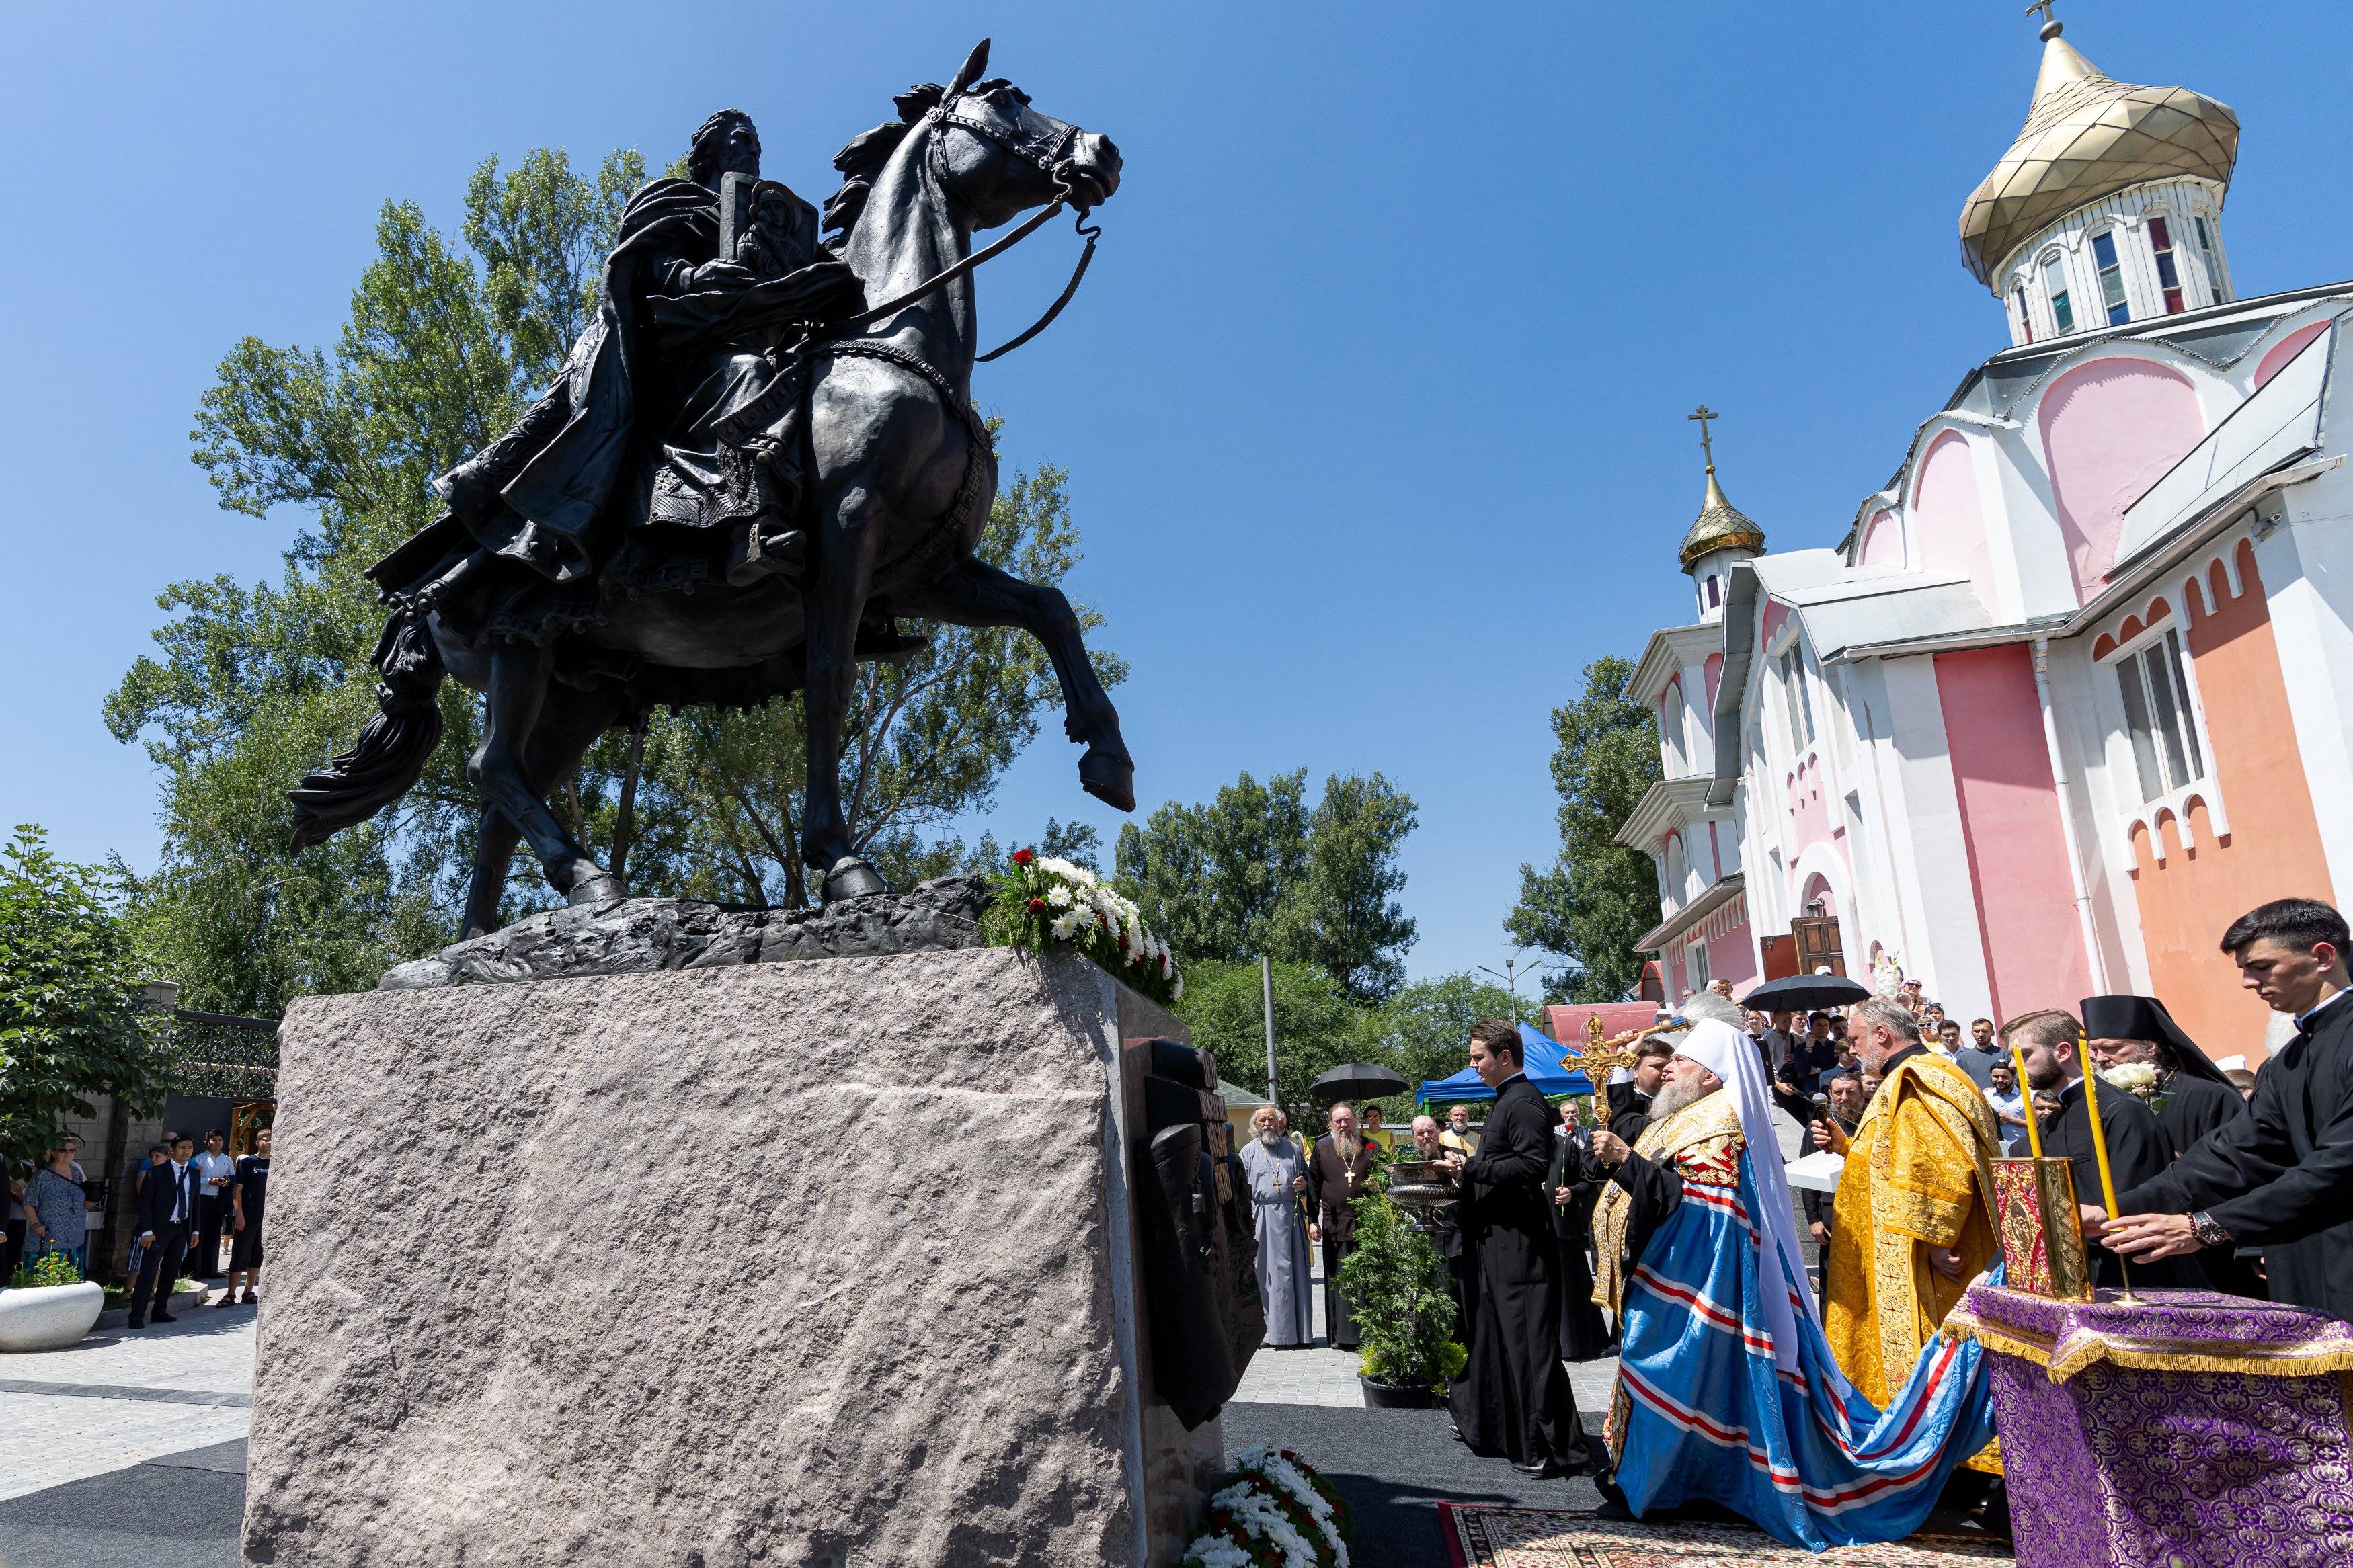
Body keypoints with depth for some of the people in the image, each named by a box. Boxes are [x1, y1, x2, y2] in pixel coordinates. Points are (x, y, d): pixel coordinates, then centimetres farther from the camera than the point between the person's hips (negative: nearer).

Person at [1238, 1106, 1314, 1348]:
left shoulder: (1293, 1149, 13)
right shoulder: (1248, 1152, 7)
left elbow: (1307, 1179, 19)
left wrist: (1303, 1185, -4)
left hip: (1291, 1217, 2)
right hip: (1263, 1218, -2)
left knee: (1296, 1272, 3)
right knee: (1268, 1273, -1)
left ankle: (1299, 1331, 10)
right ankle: (1275, 1332, 5)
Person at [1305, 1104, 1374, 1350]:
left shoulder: (1370, 1148, 7)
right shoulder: (1322, 1148, 6)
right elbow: (1313, 1185, 5)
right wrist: (1313, 1220, 0)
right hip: (1334, 1225, 0)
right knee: (1337, 1281, 3)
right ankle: (1341, 1335, 10)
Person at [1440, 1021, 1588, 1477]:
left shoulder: (1524, 1102, -17)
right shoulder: (1507, 1100, 15)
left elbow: (1533, 1165, -27)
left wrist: (1472, 1166, -21)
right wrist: (1468, 1168, 9)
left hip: (1520, 1245, -10)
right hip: (1499, 1240, 10)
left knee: (1528, 1342, -4)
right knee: (1495, 1333, 19)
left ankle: (1552, 1447, 4)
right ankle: (1488, 1423, 32)